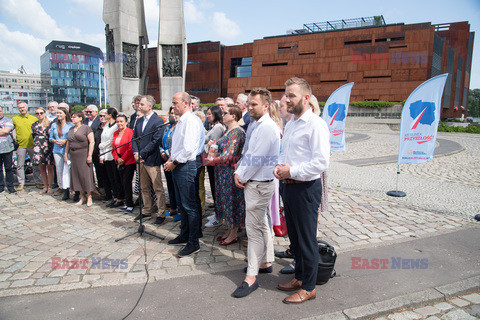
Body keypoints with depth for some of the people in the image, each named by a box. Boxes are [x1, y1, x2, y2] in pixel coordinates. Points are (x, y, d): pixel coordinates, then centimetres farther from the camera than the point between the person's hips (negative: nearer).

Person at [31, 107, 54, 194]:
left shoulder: (49, 124, 3)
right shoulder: (34, 125, 12)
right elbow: (34, 136, 19)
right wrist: (37, 143, 9)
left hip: (48, 147, -3)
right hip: (38, 148, 3)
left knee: (49, 167, 0)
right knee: (42, 168, 6)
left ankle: (50, 187, 9)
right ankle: (45, 186, 16)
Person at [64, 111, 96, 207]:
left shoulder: (86, 128, -5)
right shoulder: (71, 129, 16)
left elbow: (92, 142, -11)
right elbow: (68, 143, 20)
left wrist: (89, 155, -17)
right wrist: (66, 154, 13)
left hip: (83, 154, -7)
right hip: (73, 155, 7)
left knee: (86, 175, -4)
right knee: (76, 175, 7)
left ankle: (89, 197, 7)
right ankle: (82, 196, 17)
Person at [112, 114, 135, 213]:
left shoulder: (130, 132, -8)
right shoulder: (115, 133, 14)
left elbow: (131, 148, -13)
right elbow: (113, 148, 14)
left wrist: (123, 159, -11)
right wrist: (117, 159, -1)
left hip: (129, 162, -7)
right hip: (120, 162, 7)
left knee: (127, 183, -6)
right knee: (122, 183, 9)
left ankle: (130, 205, 3)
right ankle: (127, 203, 18)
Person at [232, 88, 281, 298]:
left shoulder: (267, 128, -18)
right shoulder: (253, 125, 12)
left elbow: (256, 159, -21)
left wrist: (243, 178, -10)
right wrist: (238, 173, 2)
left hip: (259, 184, -10)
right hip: (252, 182, 10)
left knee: (254, 229, -5)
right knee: (262, 225, 19)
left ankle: (251, 277, 6)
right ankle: (265, 262, 35)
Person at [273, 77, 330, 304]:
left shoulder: (315, 125, -14)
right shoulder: (290, 125, 14)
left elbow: (321, 162, -21)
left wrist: (292, 171, -18)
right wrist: (279, 167, 3)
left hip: (306, 188, -9)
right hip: (289, 186, 9)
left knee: (307, 240, 4)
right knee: (294, 237, 19)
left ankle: (308, 287, 21)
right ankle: (299, 278, 37)